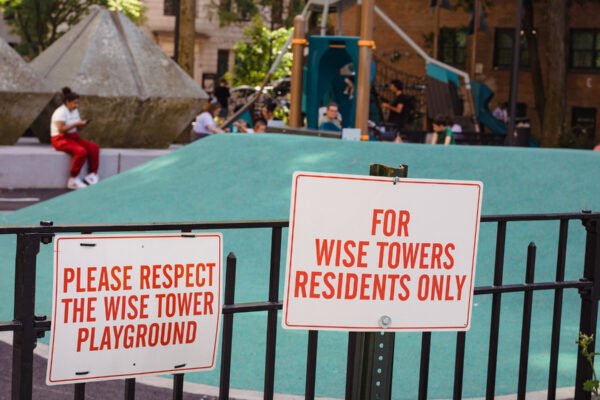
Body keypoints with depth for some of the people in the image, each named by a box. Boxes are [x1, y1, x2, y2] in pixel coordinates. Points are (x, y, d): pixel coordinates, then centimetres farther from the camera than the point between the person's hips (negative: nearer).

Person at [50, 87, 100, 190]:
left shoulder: (75, 111, 14)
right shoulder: (61, 112, -13)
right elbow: (61, 129, -24)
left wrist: (82, 124, -5)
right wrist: (75, 124, -23)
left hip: (73, 137, 9)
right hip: (61, 139, -9)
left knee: (94, 148, -12)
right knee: (81, 151, -33)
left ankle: (92, 175, -9)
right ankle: (73, 180, -22)